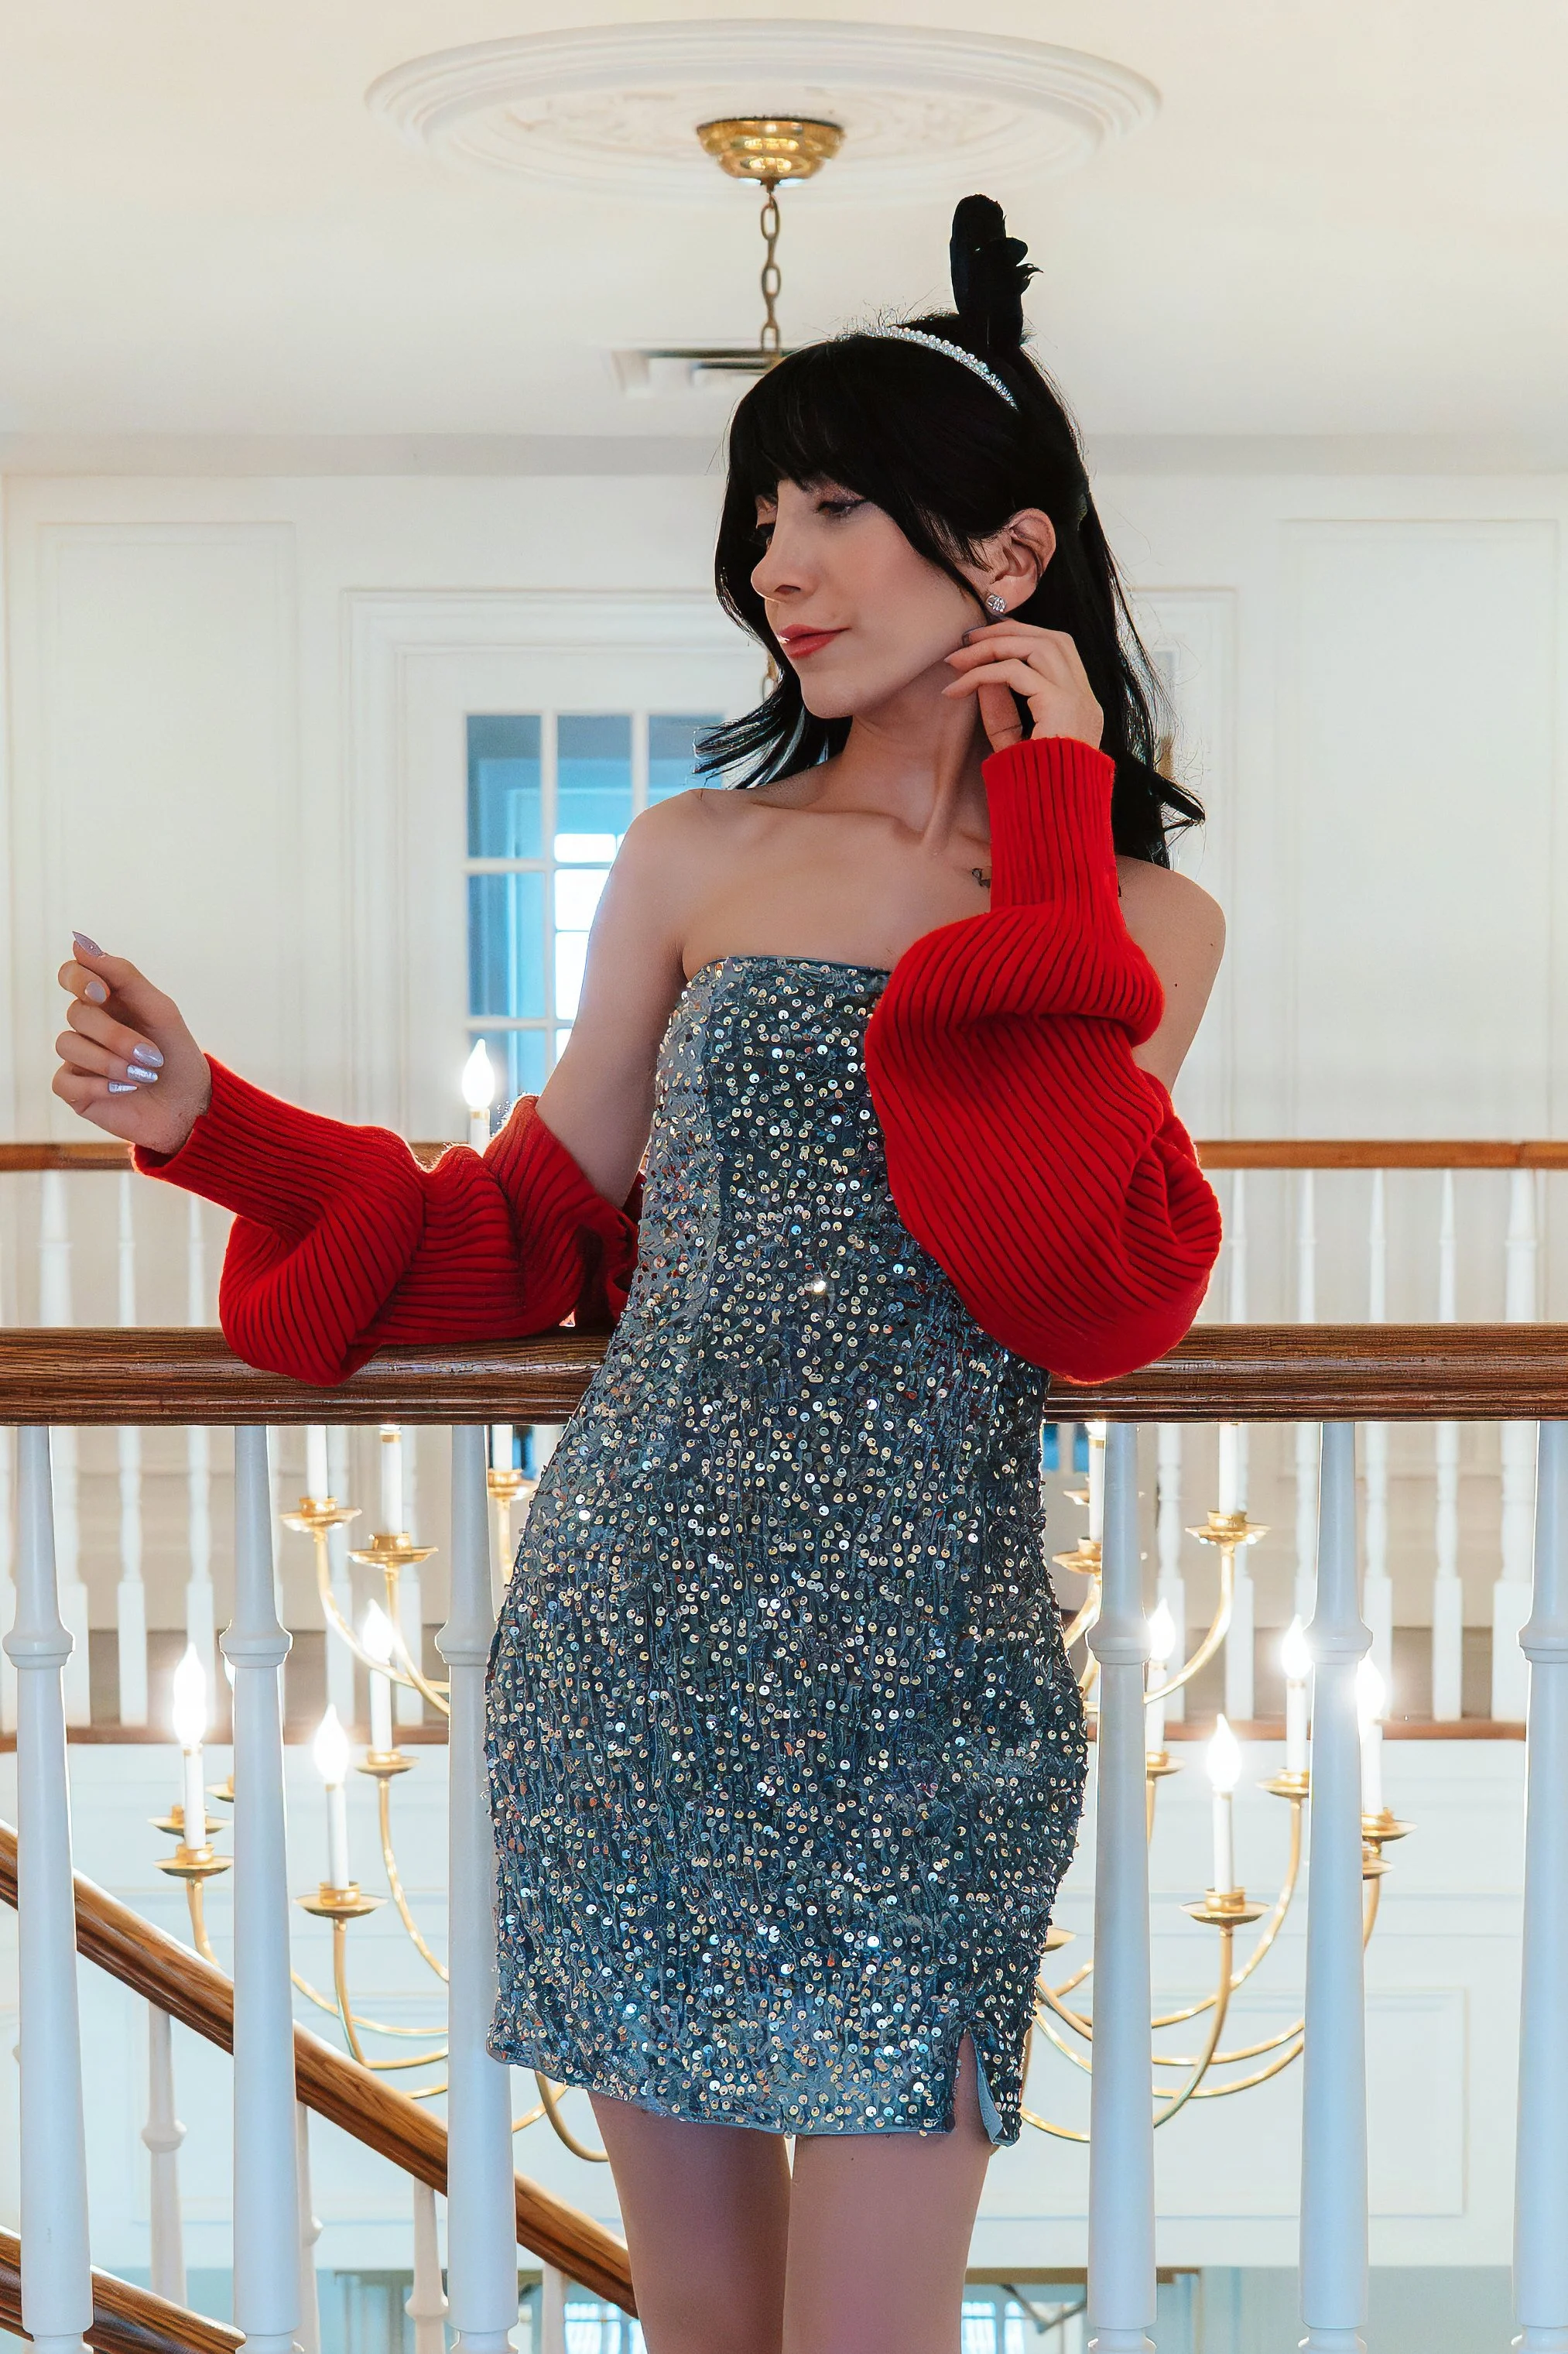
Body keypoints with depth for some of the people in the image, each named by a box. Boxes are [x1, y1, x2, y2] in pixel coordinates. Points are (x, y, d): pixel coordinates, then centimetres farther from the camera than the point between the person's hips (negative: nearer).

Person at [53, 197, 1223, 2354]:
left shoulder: (1137, 920, 3)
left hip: (913, 1689, -2)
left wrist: (1044, 847, -8)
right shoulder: (694, 858, 8)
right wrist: (215, 1125, 0)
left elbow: (1096, 1299, -13)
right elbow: (554, 1231, 12)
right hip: (627, 1640, 2)